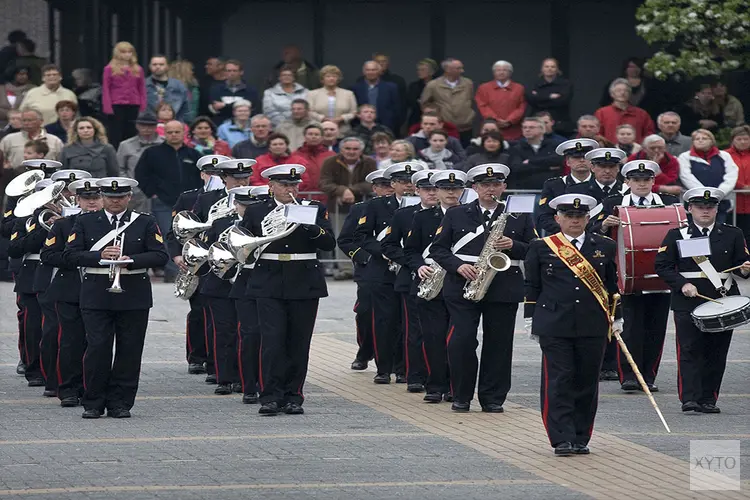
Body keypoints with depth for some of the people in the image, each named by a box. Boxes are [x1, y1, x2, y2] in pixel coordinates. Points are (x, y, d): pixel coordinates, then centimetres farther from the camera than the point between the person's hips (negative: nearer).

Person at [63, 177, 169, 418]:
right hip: (96, 296, -1)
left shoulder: (146, 223, 7)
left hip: (133, 297, 1)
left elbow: (161, 256, 0)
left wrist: (131, 260, -16)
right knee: (97, 348, -6)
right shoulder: (85, 222, 7)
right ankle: (93, 403, 2)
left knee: (129, 351, 1)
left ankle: (120, 403, 8)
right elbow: (70, 255, 1)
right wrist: (99, 256, -15)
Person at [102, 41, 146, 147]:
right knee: (116, 136, 1)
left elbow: (142, 90, 10)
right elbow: (105, 90, -1)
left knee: (131, 135, 5)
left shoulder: (138, 70, 9)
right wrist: (107, 107, -9)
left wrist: (143, 108, 3)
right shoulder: (110, 69, 1)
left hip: (133, 107, 3)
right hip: (116, 107, -3)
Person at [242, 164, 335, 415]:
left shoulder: (315, 210, 7)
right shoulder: (255, 212, 8)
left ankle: (293, 397, 9)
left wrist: (308, 226, -18)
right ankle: (270, 397, -11)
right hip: (270, 285, -1)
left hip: (304, 285, 1)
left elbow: (329, 243, -3)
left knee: (299, 343, 2)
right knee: (272, 339, -11)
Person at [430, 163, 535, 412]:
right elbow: (437, 248, 7)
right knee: (461, 341, -8)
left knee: (498, 344, 1)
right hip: (462, 288, -1)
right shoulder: (456, 215, 9)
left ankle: (493, 399, 9)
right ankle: (461, 396, 5)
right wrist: (458, 266, -10)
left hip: (504, 289, 1)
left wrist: (513, 246, -12)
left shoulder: (519, 216, 10)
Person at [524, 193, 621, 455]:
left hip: (593, 327, 2)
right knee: (559, 382, -6)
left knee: (587, 382, 4)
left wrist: (616, 319, 13)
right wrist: (531, 320, 4)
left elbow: (612, 285, 15)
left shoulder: (605, 247, 9)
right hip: (554, 327, -2)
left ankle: (581, 439, 13)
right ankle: (562, 440, -6)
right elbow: (531, 286, 7)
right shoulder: (541, 248, 4)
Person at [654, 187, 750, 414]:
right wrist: (682, 284, -12)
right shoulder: (676, 236, 6)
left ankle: (708, 399, 9)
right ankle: (690, 398, -13)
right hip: (688, 303, -2)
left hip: (722, 302, 2)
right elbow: (662, 266, 1)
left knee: (716, 353, 3)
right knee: (689, 351, -9)